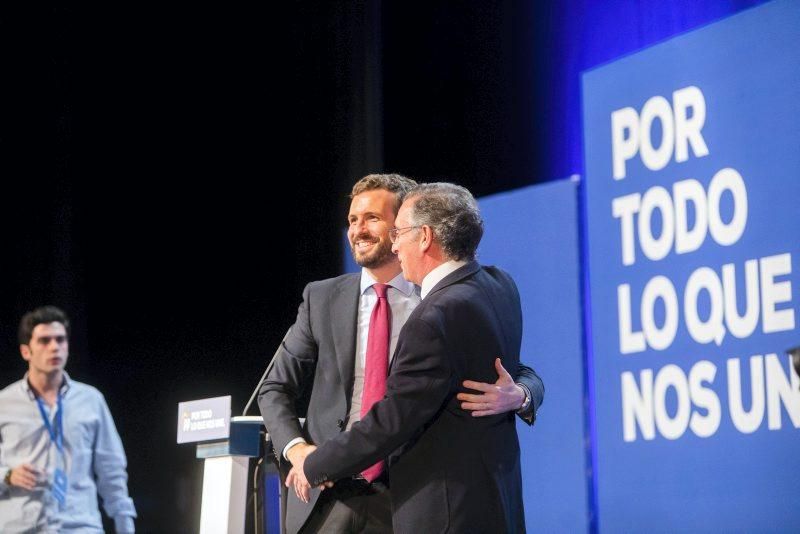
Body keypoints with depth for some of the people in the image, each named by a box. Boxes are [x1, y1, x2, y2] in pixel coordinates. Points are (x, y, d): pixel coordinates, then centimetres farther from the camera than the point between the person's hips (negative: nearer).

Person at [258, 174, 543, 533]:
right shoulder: (322, 299, 7)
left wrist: (516, 396, -22)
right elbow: (275, 389, 9)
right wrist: (295, 448, -9)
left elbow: (526, 378, 2)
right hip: (325, 498, 2)